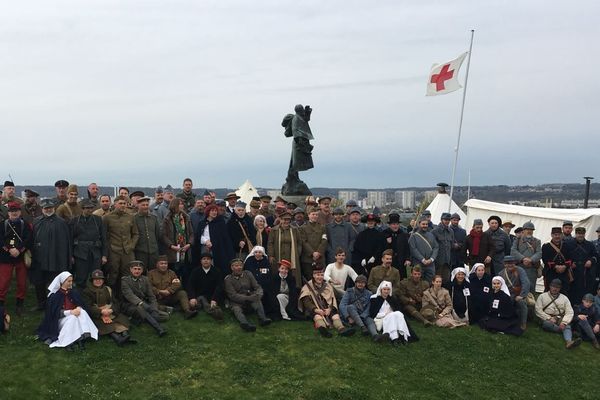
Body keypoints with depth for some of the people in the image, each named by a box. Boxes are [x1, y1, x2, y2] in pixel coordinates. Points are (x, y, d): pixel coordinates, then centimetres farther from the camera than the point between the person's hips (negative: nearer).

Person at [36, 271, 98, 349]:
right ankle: (67, 341, -33)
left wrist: (78, 308, -20)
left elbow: (81, 305, 5)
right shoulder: (55, 295, -6)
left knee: (83, 313, -29)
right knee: (73, 318, -35)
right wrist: (70, 312, -24)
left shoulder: (74, 292, 8)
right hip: (62, 318, -4)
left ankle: (82, 338, -39)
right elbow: (57, 312, -12)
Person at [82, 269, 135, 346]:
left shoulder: (108, 289, 21)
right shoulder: (87, 291, 10)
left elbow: (115, 303, 11)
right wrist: (101, 311, -17)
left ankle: (125, 335, -51)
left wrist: (111, 310, -12)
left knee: (122, 319, -26)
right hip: (96, 315, -4)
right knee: (104, 324, -34)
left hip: (111, 313, 4)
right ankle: (117, 338, -56)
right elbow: (88, 307, -4)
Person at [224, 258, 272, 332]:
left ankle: (262, 319, -52)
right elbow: (233, 295, -11)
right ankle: (244, 323, -65)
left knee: (257, 300, -29)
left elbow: (257, 287, 6)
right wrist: (248, 298, -24)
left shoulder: (248, 274, 10)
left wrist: (258, 294, -20)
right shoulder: (228, 279, 0)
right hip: (237, 302, -3)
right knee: (236, 309, -35)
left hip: (250, 299, 3)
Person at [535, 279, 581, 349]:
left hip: (560, 320, 1)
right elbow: (538, 310, -1)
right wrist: (549, 318, -15)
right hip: (547, 319, -1)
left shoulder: (564, 298, 13)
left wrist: (564, 322, -18)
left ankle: (569, 342, -57)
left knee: (567, 326, -32)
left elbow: (569, 312, 0)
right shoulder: (542, 296, 9)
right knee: (546, 323, -36)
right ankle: (568, 333, -29)